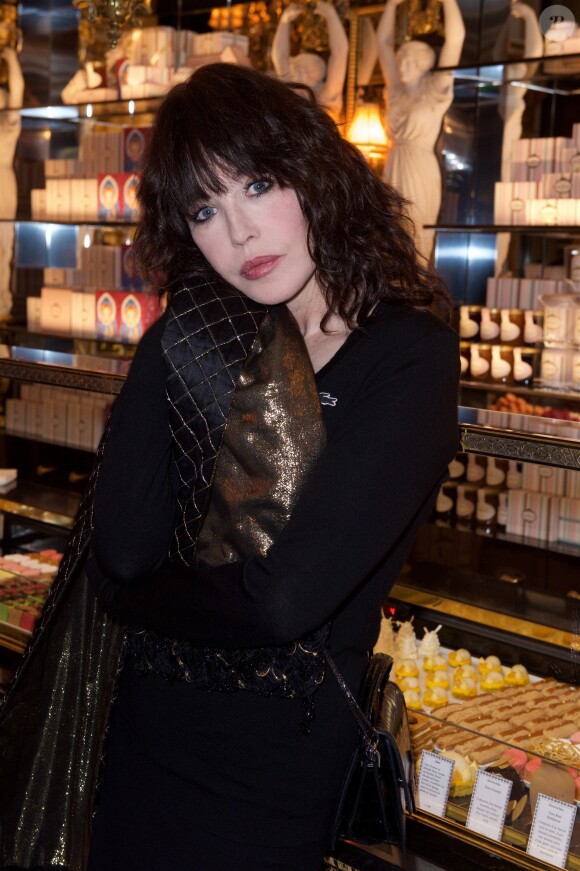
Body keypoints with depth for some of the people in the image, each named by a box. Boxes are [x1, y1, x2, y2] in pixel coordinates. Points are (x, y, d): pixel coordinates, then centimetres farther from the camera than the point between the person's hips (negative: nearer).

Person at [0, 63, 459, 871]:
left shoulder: (409, 356, -16)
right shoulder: (192, 339, -2)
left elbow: (284, 602, -23)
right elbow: (122, 553, -13)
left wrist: (149, 596, -9)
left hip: (279, 758, -4)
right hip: (143, 723, 4)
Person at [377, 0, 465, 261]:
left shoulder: (435, 93, -3)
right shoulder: (397, 91, 10)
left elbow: (455, 39, -11)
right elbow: (383, 42, 17)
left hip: (420, 172, -5)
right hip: (393, 171, 5)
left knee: (416, 243, -2)